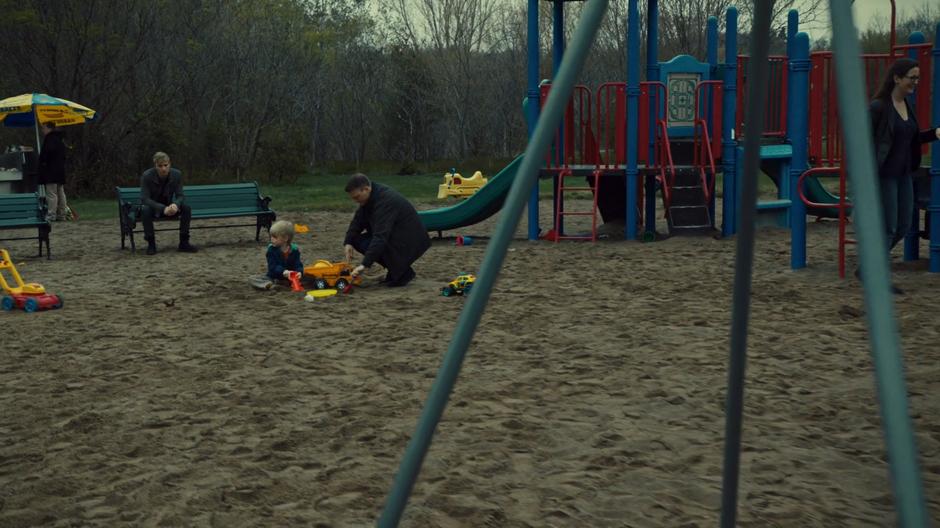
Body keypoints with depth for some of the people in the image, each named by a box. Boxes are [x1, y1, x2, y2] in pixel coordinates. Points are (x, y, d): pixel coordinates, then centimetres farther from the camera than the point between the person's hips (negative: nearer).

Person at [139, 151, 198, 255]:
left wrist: (175, 204, -38)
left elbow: (180, 196, -12)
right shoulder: (146, 176, -23)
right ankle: (151, 244, -23)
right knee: (145, 210, -37)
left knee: (186, 208, -23)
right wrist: (163, 208, -41)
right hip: (153, 207, -3)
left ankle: (184, 242, -14)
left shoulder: (177, 174, -14)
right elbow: (144, 199, -27)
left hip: (168, 207, 3)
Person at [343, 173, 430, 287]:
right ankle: (394, 269, 8)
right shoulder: (372, 196, -1)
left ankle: (404, 272, -6)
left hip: (410, 241, -9)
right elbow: (358, 220, 5)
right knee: (357, 240, -1)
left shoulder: (385, 200, -29)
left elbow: (380, 237, -37)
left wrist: (365, 264, -41)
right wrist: (348, 242, -12)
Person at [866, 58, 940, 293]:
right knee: (888, 228, -3)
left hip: (904, 175, 8)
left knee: (904, 226, 10)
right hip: (884, 175, -8)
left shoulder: (907, 105, 9)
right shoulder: (878, 106, -14)